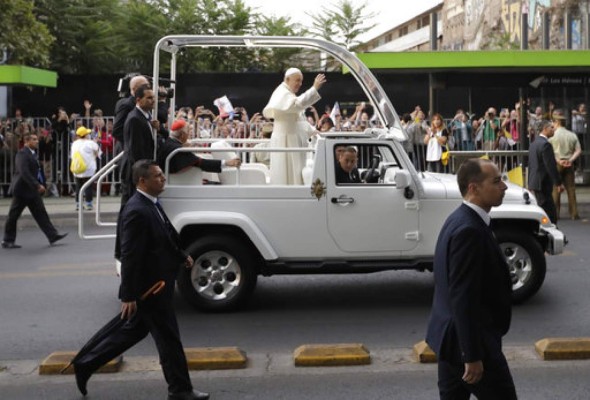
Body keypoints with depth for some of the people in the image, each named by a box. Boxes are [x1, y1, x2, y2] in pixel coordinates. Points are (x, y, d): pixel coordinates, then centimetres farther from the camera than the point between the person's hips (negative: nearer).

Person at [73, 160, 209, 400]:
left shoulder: (151, 205, 9)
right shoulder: (137, 211, -23)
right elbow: (129, 256, -24)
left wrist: (182, 256, 11)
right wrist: (129, 296, -24)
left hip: (156, 284, 10)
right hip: (149, 288, -10)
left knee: (133, 331, 21)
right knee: (169, 338, 2)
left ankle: (85, 365, 29)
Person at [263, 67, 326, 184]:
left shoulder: (289, 94, 20)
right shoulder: (283, 94, -13)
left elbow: (298, 118, 27)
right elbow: (298, 103, -34)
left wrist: (313, 131, 18)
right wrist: (315, 88, -34)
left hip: (294, 141, 10)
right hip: (286, 142, -10)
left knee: (295, 174, 9)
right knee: (288, 176, -11)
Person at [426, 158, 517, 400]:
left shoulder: (460, 221, 9)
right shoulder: (469, 230, -23)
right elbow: (464, 298, -25)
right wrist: (473, 355, -23)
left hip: (451, 335, 10)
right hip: (471, 340, -10)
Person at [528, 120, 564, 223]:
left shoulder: (533, 144, 15)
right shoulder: (545, 144, -16)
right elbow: (551, 166, -19)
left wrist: (530, 183, 25)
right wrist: (558, 183, -14)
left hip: (535, 182, 10)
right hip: (543, 183, -10)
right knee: (549, 212, -8)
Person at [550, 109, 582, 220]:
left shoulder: (553, 135, -5)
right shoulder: (572, 135, 6)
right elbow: (578, 151, 0)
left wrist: (558, 160, -11)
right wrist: (571, 160, -8)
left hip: (556, 164, -3)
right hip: (569, 165, 3)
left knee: (555, 189, 2)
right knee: (571, 189, 6)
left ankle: (555, 214, 2)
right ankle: (574, 213, 6)